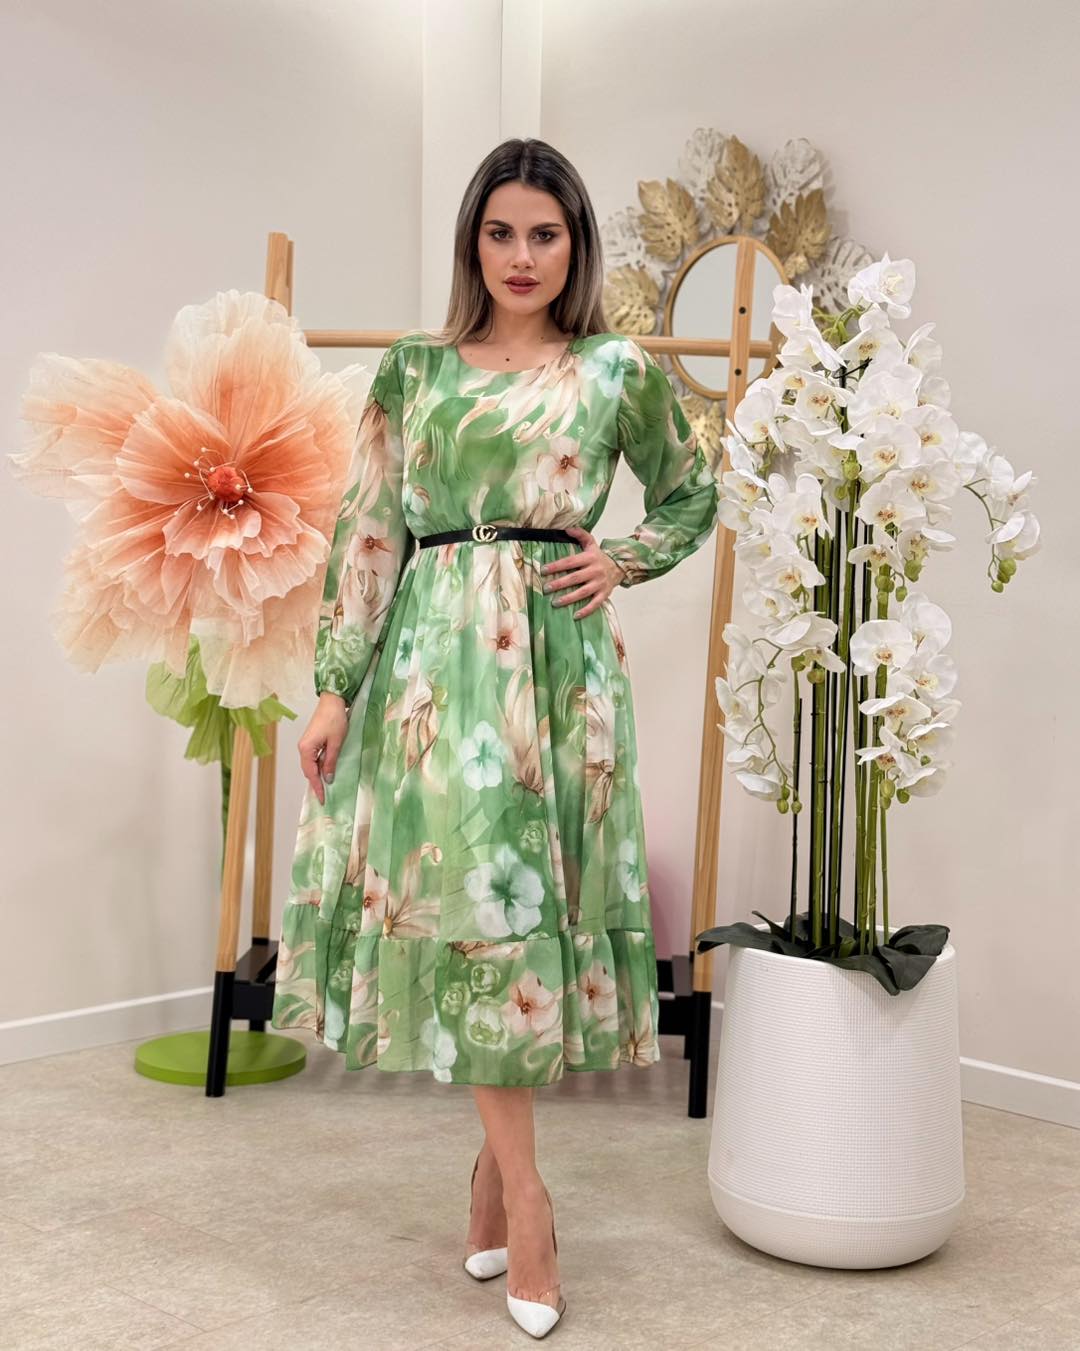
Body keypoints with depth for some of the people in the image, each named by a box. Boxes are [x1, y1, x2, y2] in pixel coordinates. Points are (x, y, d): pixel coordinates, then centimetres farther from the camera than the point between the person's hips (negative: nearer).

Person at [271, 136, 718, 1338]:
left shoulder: (621, 372, 7)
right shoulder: (412, 369, 8)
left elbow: (693, 495, 20)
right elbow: (368, 530, 5)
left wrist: (625, 560, 1)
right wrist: (335, 686, -1)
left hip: (558, 660, 0)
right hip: (433, 657, 0)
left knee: (528, 895, 3)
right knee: (467, 891, -3)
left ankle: (496, 1156, 22)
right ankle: (523, 1192, 7)